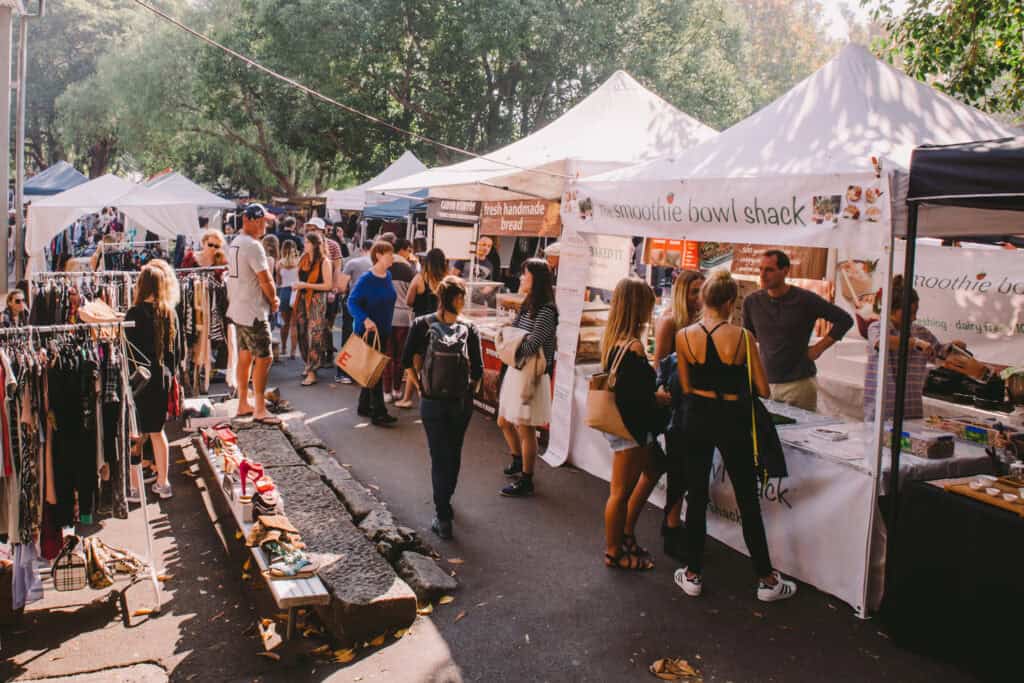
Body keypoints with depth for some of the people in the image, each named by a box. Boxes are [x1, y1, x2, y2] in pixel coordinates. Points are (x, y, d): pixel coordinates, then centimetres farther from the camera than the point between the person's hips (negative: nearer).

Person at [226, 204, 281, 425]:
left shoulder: (234, 243, 13)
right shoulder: (253, 246, -19)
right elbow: (266, 280, -18)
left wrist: (269, 298, 7)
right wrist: (274, 300, 0)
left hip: (239, 309, 10)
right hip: (253, 312, -10)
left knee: (245, 356, 16)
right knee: (264, 358, -5)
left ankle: (243, 404, 24)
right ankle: (259, 410, -2)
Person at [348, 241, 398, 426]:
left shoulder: (388, 276, 5)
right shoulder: (366, 279, -17)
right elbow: (352, 302, -20)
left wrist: (386, 324, 14)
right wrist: (366, 320, -34)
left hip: (383, 330, 7)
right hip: (366, 330, -7)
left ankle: (364, 406, 27)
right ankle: (379, 413, -4)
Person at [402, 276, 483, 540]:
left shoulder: (422, 324, -7)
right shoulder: (469, 329, -5)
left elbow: (408, 362, -11)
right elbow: (478, 372, -7)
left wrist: (419, 384, 3)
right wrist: (466, 388, 9)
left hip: (432, 402, -1)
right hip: (462, 402, 2)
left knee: (439, 457, 6)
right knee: (454, 453, 20)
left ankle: (443, 517, 3)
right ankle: (445, 500, 40)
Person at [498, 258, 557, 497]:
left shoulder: (546, 311, -19)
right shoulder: (527, 305, 9)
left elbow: (530, 346, -23)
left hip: (531, 376, -9)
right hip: (515, 370, 9)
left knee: (525, 429, 2)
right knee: (504, 422, 21)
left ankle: (526, 481, 15)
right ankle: (518, 460, 45)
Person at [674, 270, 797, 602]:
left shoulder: (683, 336, -6)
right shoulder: (742, 337, -12)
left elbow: (686, 387, 2)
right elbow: (763, 390, -6)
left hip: (697, 419, 2)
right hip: (732, 422, -2)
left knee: (696, 497, 12)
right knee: (748, 502, 9)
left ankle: (693, 575, 20)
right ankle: (766, 579, 20)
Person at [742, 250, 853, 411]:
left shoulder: (805, 299, -7)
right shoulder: (752, 302, 2)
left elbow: (844, 320, 0)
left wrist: (819, 348, -5)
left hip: (799, 383, -3)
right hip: (765, 382, 3)